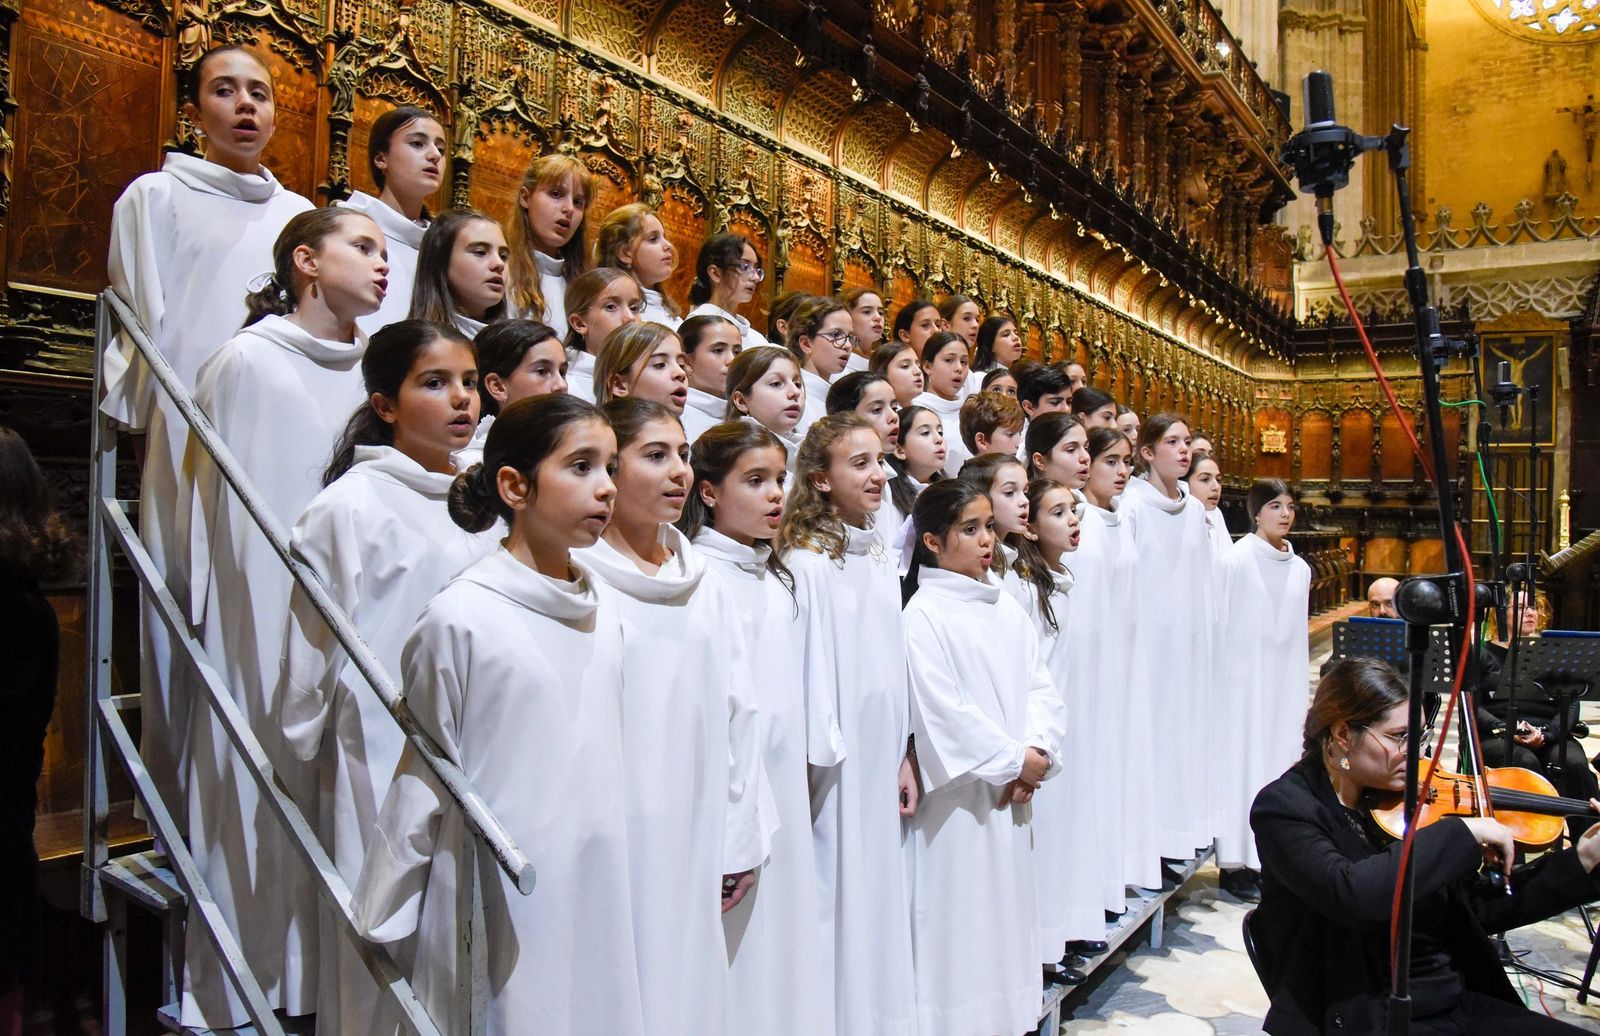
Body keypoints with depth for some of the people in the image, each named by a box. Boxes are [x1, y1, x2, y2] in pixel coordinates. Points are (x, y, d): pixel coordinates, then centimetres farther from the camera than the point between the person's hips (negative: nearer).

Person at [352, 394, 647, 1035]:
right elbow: (420, 785, -6)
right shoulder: (460, 618, -14)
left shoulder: (603, 614, 3)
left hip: (597, 899, 5)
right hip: (501, 906, -5)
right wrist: (383, 920, 2)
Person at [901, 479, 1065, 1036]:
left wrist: (1038, 753, -10)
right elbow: (942, 711, -17)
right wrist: (1015, 760, -11)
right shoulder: (922, 615, -12)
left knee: (1010, 909, 16)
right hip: (959, 800, -7)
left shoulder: (1007, 609, 10)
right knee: (960, 919, 2)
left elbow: (1040, 688, 6)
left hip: (1012, 797, 7)